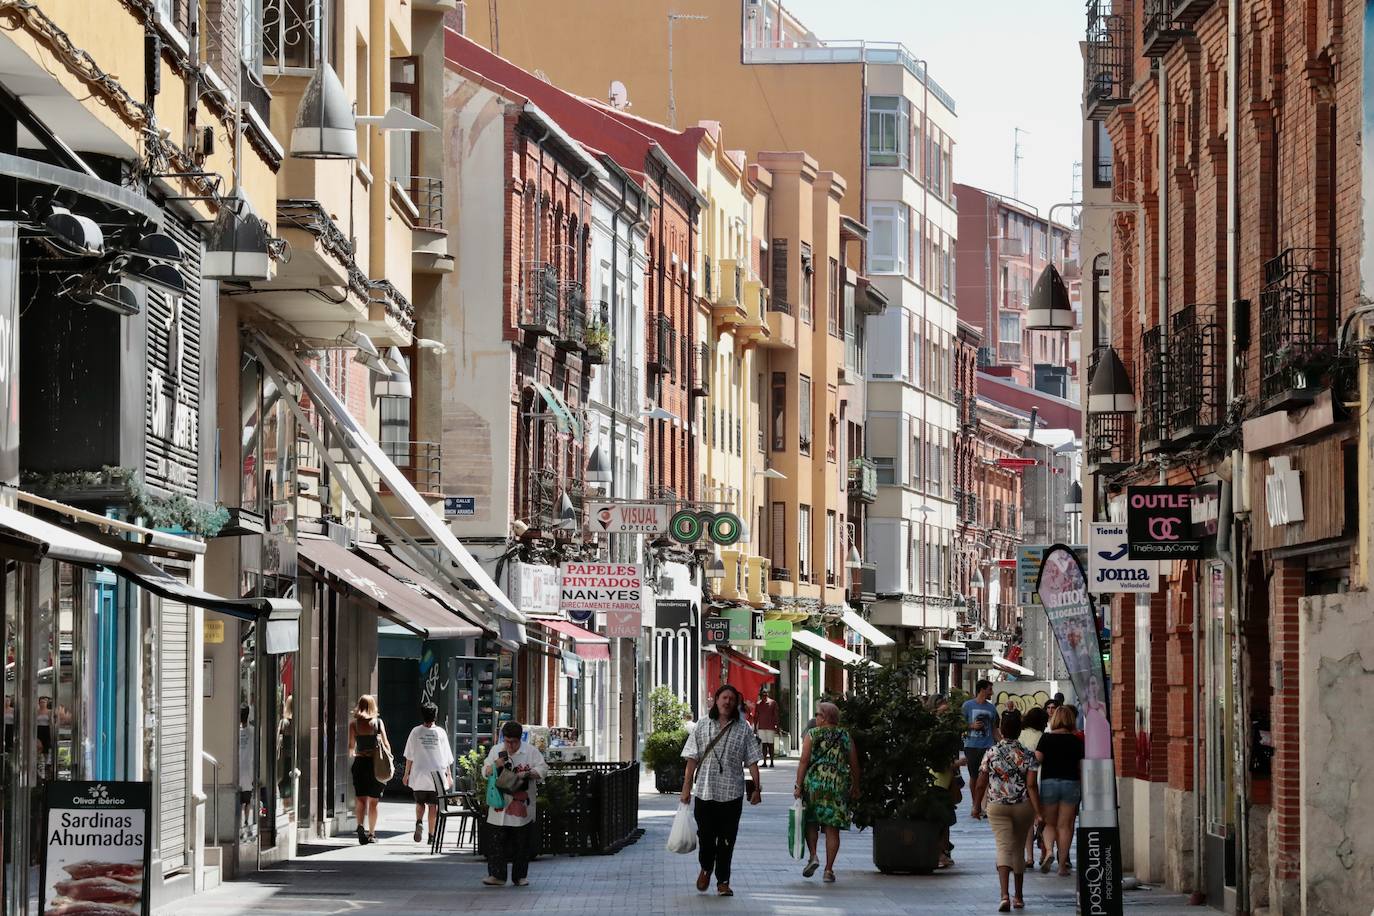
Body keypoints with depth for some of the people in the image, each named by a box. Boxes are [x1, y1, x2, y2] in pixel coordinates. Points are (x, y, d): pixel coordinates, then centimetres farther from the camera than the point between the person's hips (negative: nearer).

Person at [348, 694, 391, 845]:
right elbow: (386, 744, -2)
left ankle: (360, 826, -25)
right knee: (373, 801, 11)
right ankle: (371, 834, 16)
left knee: (361, 799, -1)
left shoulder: (353, 723, -1)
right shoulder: (378, 722, -2)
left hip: (360, 763, 0)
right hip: (376, 763, 0)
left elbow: (351, 746, 1)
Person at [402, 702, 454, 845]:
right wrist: (448, 775, 12)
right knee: (433, 806, 6)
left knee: (420, 802, 13)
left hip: (419, 775, 0)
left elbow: (409, 756, 2)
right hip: (437, 774, 0)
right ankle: (431, 835, 5)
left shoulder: (416, 731, -2)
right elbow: (447, 757, 3)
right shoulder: (440, 732, -2)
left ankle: (419, 822, -14)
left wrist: (407, 773, 12)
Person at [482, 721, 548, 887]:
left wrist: (527, 774, -18)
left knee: (522, 842, 4)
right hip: (501, 804, 1)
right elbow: (485, 772, 9)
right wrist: (495, 766, -12)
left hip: (522, 803, -1)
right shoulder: (496, 751, 8)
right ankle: (497, 875, -3)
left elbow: (543, 770, -1)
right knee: (499, 840, -4)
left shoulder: (531, 751, 1)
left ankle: (520, 876, 14)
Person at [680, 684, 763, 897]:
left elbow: (752, 762, 5)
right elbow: (692, 759, 5)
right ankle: (706, 869, 33)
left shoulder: (743, 730, 4)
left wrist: (757, 788, -1)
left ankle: (723, 881, 10)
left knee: (726, 840, 1)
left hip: (732, 794, 0)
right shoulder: (702, 727, 5)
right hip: (705, 792, 0)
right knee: (705, 836, 6)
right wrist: (686, 787, 1)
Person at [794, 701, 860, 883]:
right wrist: (855, 786, 19)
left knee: (810, 821, 17)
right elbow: (854, 764, 8)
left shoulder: (812, 735, -1)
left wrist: (798, 785, -5)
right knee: (832, 827, 4)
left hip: (814, 784, -2)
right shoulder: (846, 736, 7)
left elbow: (804, 761, -7)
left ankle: (813, 856, -1)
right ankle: (829, 870, 4)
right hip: (838, 786, 2)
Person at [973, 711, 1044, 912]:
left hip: (997, 806, -1)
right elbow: (1031, 785, -11)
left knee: (1004, 847, -7)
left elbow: (981, 784, -2)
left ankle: (1004, 895, -26)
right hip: (1023, 806, 1)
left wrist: (977, 805, 12)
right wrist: (1038, 813, -12)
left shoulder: (991, 753, -4)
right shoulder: (1027, 755, -4)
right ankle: (1018, 897, 26)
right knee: (1019, 848, 16)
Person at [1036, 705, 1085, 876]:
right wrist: (1083, 790, 11)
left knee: (1049, 823, 13)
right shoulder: (1077, 741, 1)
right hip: (1071, 783, 1)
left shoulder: (1046, 738, -2)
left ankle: (1049, 851, -13)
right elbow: (1081, 767, 3)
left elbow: (1037, 759, -8)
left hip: (1049, 782, -1)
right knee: (1065, 825, 5)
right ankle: (1063, 864, 3)